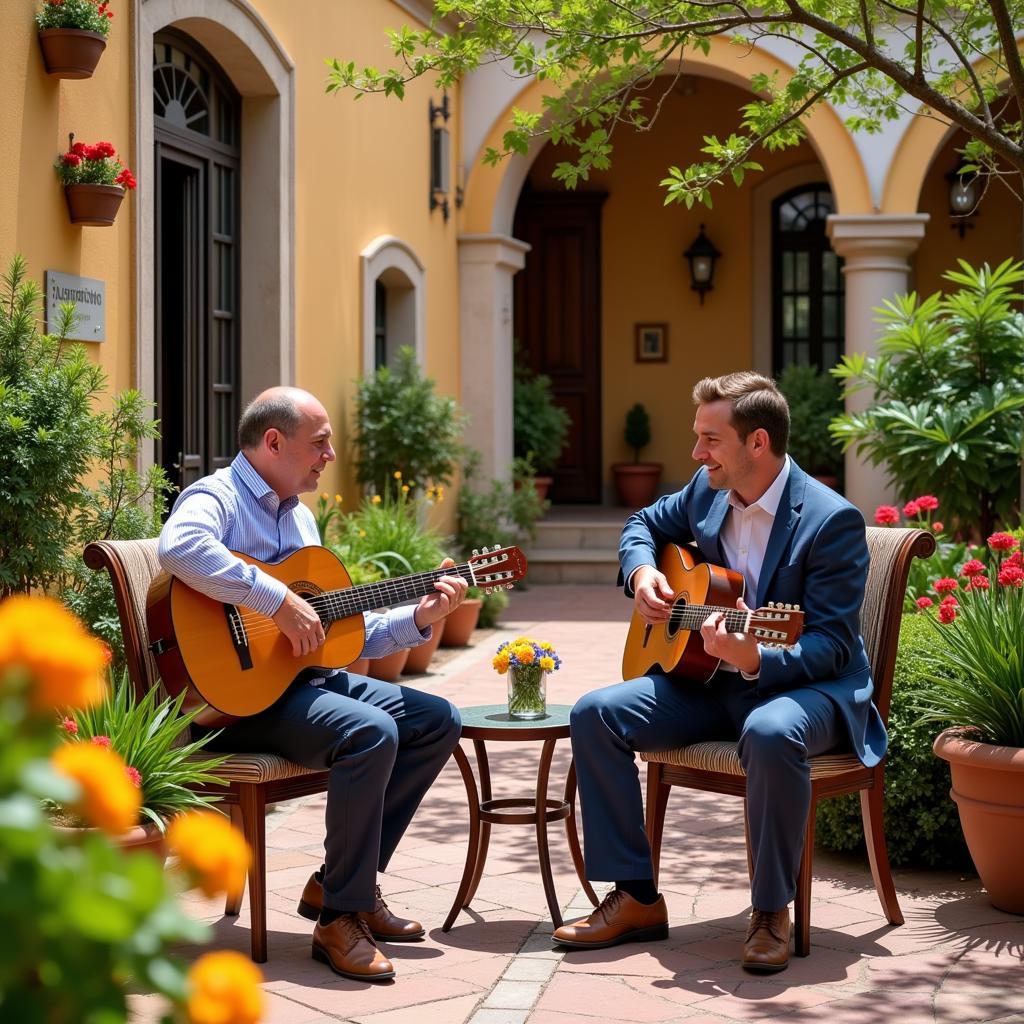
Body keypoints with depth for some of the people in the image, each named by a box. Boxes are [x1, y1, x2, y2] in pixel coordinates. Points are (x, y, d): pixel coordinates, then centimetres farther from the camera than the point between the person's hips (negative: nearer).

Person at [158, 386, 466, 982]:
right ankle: (340, 919, -18)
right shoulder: (217, 498, -8)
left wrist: (418, 619, 7)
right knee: (371, 732, -30)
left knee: (438, 720, 2)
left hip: (308, 676, 9)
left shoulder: (300, 517, 20)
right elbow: (179, 547, -36)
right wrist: (281, 603, -32)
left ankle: (344, 881, 4)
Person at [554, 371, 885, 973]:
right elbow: (644, 525, 22)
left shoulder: (832, 520, -18)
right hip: (710, 679, 7)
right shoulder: (707, 491, 2)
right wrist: (642, 572, -2)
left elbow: (831, 645, -21)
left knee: (771, 734, -41)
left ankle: (772, 913, -20)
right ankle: (636, 900, -6)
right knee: (596, 714, -12)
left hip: (809, 684, -6)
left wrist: (754, 659, -40)